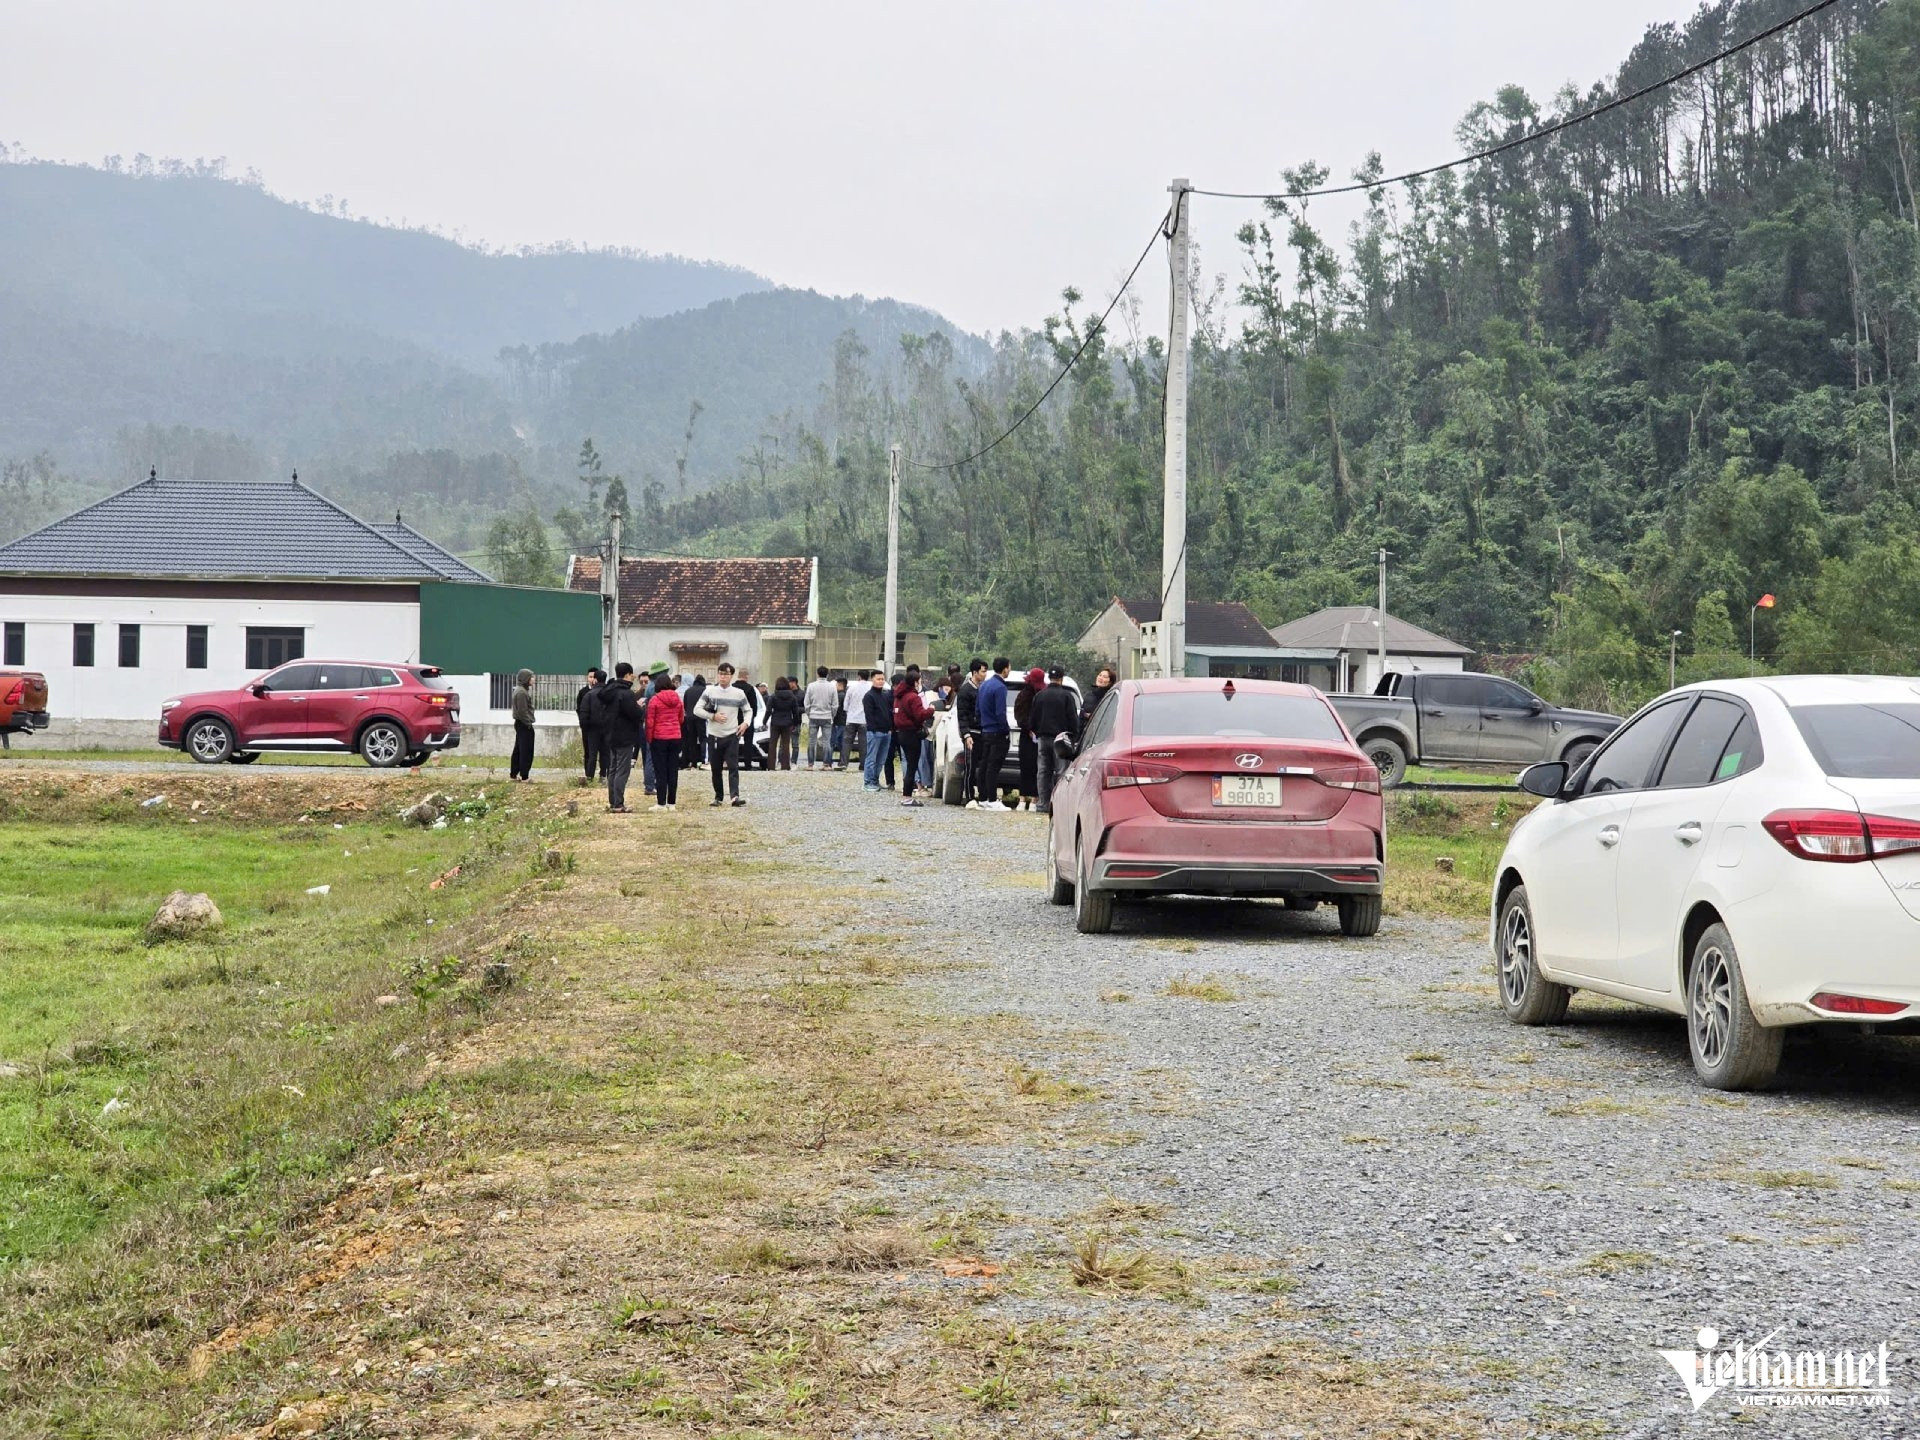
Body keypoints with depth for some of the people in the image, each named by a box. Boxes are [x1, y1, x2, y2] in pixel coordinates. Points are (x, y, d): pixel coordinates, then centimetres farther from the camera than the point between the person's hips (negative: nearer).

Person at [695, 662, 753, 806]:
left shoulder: (739, 693, 3)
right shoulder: (710, 691, 2)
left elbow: (748, 710, 13)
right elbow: (697, 709, 0)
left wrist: (746, 723, -6)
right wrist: (713, 716, -14)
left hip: (732, 736, -1)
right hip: (714, 736, 1)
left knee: (733, 767, -13)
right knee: (716, 769, 7)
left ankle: (735, 796, -21)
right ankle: (718, 797, 18)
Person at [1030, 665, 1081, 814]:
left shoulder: (1039, 696, 7)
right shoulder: (1067, 696, -7)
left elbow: (1034, 719, 12)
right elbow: (1073, 719, -6)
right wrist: (1075, 736, 4)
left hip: (1043, 738, 4)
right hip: (1060, 738, -4)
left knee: (1043, 771, 7)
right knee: (1061, 772, -3)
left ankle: (1043, 804, 4)